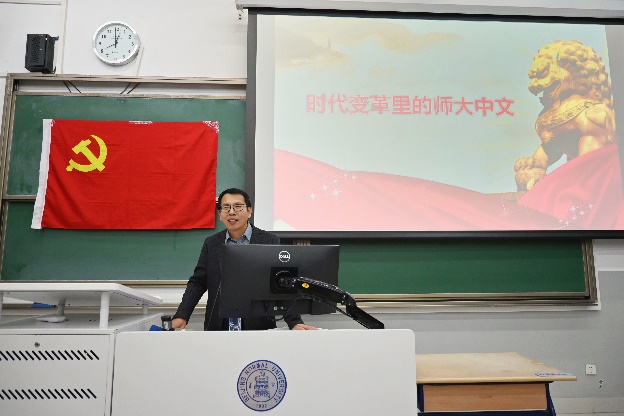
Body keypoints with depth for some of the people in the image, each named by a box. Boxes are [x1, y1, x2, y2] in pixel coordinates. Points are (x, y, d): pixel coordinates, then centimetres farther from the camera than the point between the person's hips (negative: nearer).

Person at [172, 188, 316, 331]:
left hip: (259, 325, -2)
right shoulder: (211, 243, 10)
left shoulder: (269, 241, 0)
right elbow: (197, 282, 10)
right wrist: (181, 316, -4)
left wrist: (295, 322, -15)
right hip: (219, 325, 2)